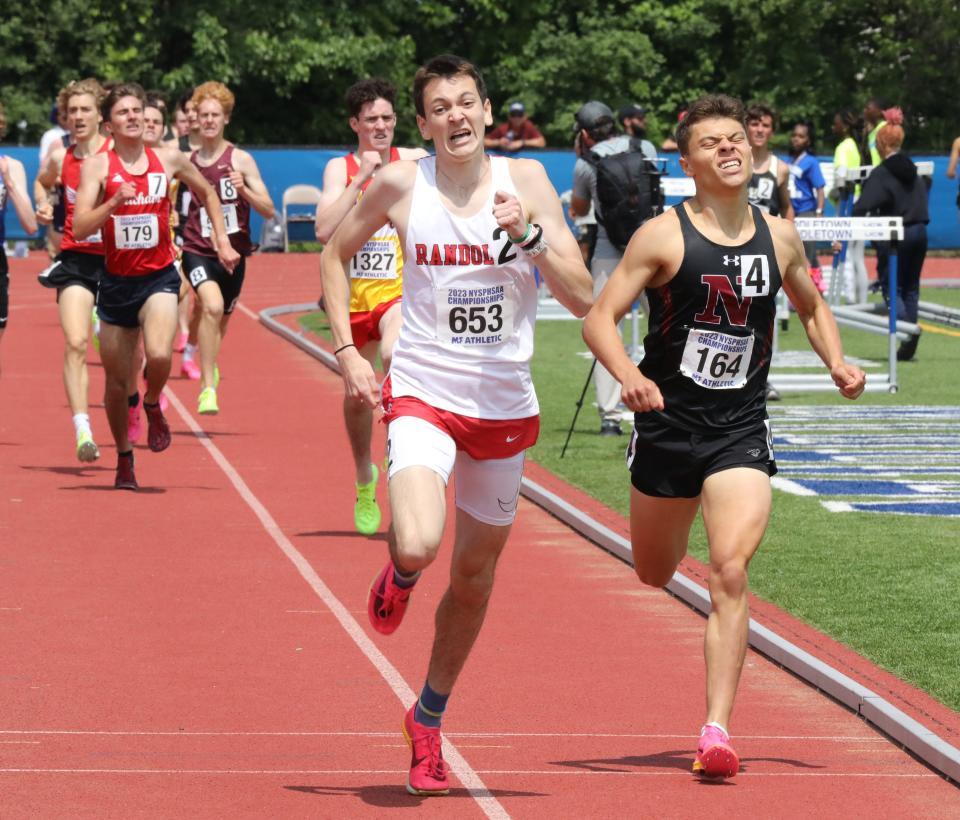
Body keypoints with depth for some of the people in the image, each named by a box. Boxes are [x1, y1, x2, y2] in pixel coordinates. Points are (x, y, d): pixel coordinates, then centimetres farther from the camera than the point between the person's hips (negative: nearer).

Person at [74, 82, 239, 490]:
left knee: (159, 355, -27)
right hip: (116, 282, 0)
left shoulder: (169, 160, 0)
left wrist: (222, 241, 13)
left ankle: (153, 405, 7)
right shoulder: (98, 166, -7)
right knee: (117, 381, 8)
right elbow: (80, 228, -17)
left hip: (159, 277, 0)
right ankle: (123, 458, 31)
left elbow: (207, 193, 20)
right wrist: (114, 202, -31)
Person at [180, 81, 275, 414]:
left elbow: (268, 210, -7)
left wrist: (244, 189, -23)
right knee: (212, 306, -28)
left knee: (220, 321, 17)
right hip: (198, 250, -1)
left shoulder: (240, 160, -4)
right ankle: (208, 387, -27)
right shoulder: (188, 161, 2)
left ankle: (208, 369, 51)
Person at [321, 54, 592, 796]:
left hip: (505, 407, 2)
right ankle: (398, 577, 13)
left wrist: (529, 235, -23)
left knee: (475, 574, 13)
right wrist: (347, 351, 2)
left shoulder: (525, 180, -4)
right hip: (423, 395, -2)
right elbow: (336, 254, 12)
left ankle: (429, 721, 35)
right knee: (419, 546, -26)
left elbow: (582, 298, -8)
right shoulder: (400, 185, -6)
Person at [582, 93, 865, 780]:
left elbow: (812, 306, 20)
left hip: (741, 431, 1)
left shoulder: (779, 236, 2)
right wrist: (629, 376, -31)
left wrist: (837, 363, 1)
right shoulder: (663, 237, -10)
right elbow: (599, 319, -12)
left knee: (731, 571, -18)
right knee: (654, 575, 16)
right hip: (668, 423, -1)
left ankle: (717, 730, -17)